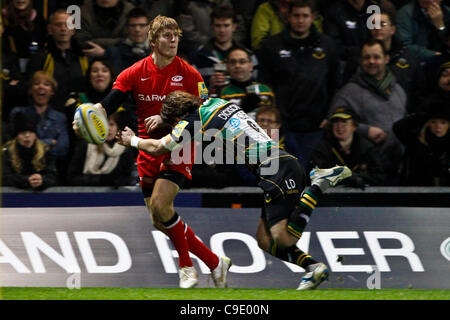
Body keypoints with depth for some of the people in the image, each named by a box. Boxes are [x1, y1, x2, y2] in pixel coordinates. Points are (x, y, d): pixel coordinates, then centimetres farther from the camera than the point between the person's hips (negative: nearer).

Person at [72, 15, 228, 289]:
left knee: (160, 204, -23)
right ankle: (214, 262, 13)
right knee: (159, 220, 1)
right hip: (149, 150, 4)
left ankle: (187, 267, -6)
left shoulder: (189, 74, -5)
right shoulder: (136, 73, 1)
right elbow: (108, 104, -8)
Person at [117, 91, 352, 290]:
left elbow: (157, 148, 14)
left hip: (277, 171, -9)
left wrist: (132, 140, 32)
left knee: (284, 240, -16)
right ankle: (313, 267, -4)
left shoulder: (196, 121, -1)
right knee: (264, 241, 9)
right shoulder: (216, 103, 21)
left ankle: (320, 183, -17)